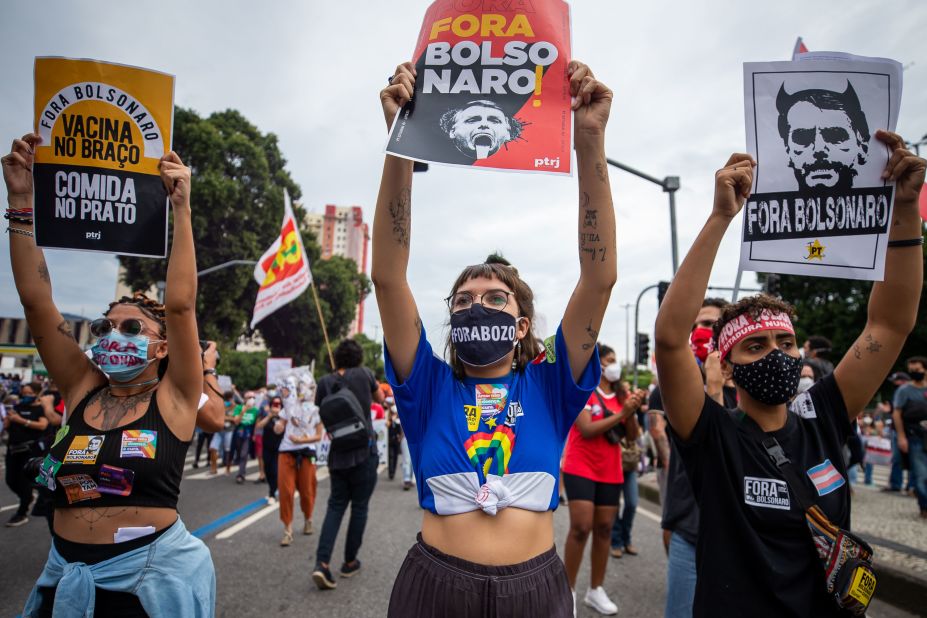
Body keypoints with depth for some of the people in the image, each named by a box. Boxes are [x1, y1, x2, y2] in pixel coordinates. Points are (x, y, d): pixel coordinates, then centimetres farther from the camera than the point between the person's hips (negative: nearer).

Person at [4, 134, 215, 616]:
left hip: (151, 577, -4)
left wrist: (181, 211, -23)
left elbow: (180, 304, -22)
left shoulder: (174, 397, -10)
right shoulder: (82, 390, 0)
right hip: (65, 577, 4)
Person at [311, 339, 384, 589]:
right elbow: (380, 398, 12)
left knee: (335, 506, 11)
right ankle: (350, 562, 20)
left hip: (338, 453, 3)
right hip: (365, 451, -2)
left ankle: (322, 563, -3)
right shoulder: (364, 374, -4)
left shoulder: (325, 382, 0)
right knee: (359, 507, 10)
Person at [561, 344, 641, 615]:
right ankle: (569, 590, 8)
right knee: (581, 528, -8)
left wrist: (632, 413, -13)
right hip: (581, 469, -5)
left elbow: (632, 436, 5)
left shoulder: (621, 395, 6)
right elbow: (587, 429, -20)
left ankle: (595, 590, 23)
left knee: (604, 529, 10)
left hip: (611, 471, 5)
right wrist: (621, 414, -21)